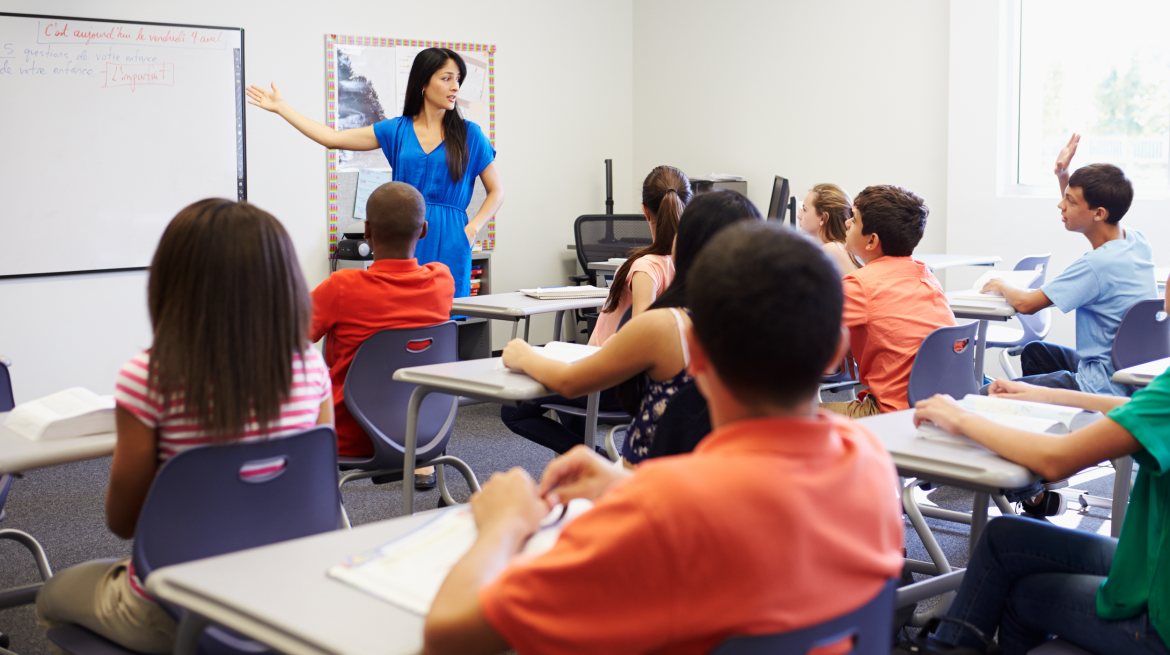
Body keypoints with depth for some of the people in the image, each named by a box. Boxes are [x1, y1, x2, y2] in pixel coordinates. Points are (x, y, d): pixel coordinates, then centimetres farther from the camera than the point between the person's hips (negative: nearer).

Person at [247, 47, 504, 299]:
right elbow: (334, 138, 9)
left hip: (448, 244, -2)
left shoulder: (469, 134, 4)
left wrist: (471, 229, -8)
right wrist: (281, 107, 12)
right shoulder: (397, 130, 9)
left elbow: (497, 191, 7)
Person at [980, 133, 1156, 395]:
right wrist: (1063, 176, 14)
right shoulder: (1138, 242, 1)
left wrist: (1001, 286, 1)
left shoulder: (1097, 265, -28)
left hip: (1104, 389, -10)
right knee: (1034, 352, 33)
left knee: (986, 397, -11)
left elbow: (1025, 303, -20)